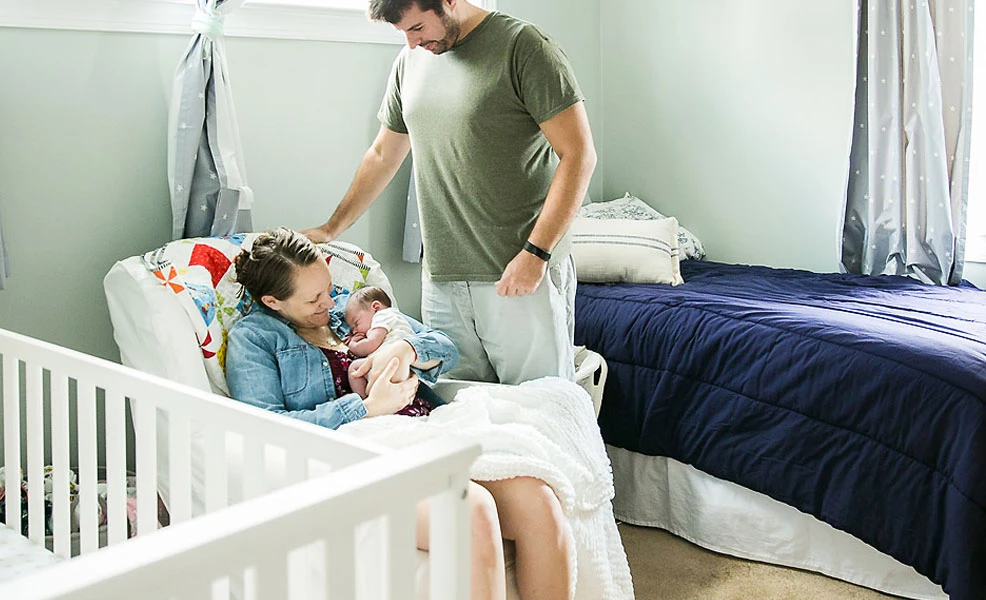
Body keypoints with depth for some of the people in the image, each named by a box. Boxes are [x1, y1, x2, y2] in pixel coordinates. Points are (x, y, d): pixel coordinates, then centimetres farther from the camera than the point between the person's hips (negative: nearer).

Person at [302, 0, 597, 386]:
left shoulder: (523, 46, -7)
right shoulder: (410, 61, 14)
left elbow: (578, 155, -11)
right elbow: (382, 155, 26)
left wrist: (535, 252, -16)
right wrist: (331, 229, 26)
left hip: (521, 275, -5)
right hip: (440, 280, 6)